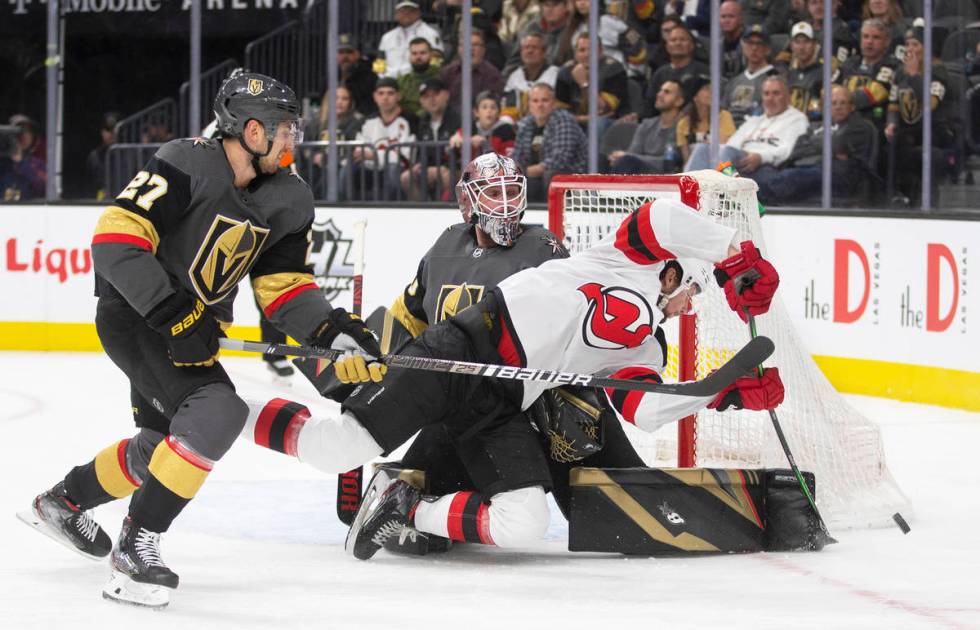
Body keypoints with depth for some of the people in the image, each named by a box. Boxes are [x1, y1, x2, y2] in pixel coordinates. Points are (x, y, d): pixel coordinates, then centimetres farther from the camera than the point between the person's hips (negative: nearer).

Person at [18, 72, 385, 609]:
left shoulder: (285, 201, 2)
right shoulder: (188, 166, -22)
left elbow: (284, 287, 5)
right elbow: (115, 238, -27)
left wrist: (339, 334, -12)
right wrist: (174, 315, -32)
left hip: (191, 324, 9)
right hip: (133, 311, -9)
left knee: (164, 444, 20)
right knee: (218, 412, -26)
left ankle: (63, 502, 44)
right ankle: (138, 544, -19)